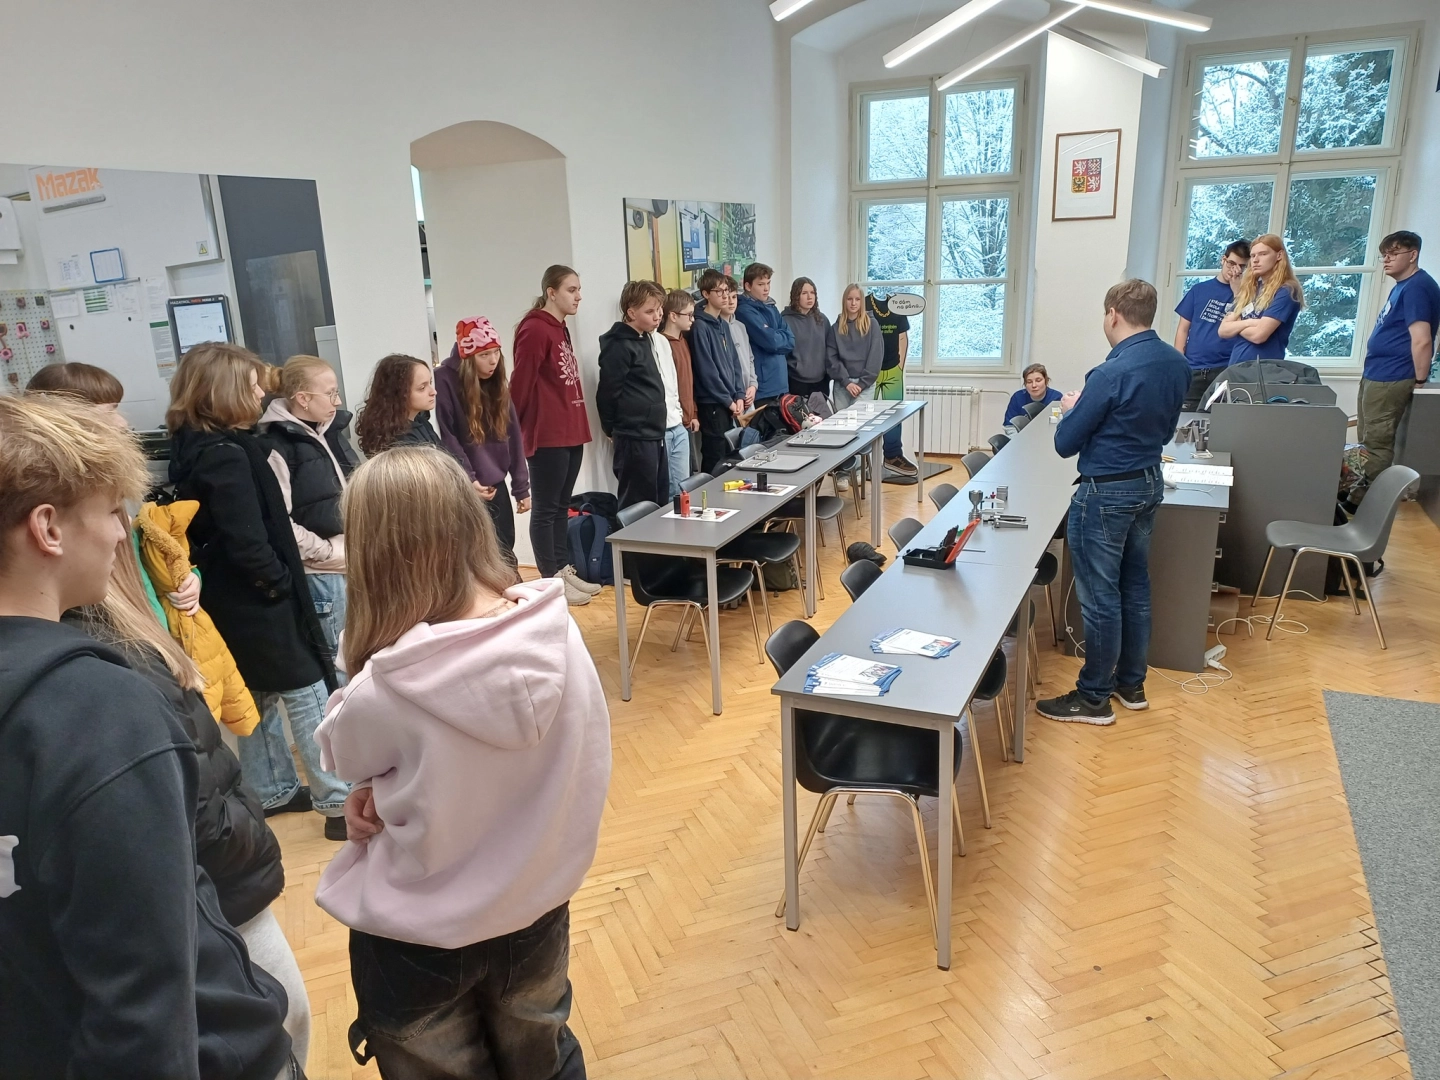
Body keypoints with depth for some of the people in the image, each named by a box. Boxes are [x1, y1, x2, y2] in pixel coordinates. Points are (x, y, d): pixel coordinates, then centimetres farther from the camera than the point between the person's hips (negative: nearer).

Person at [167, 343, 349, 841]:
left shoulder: (190, 449, 7)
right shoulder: (227, 455, -22)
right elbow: (247, 542, -27)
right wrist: (281, 582, -12)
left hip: (230, 599, 10)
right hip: (258, 602, -10)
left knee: (257, 696, 20)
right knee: (308, 696, -2)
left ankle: (272, 791, 33)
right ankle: (340, 804, 4)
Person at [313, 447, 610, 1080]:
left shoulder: (385, 693, -32)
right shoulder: (559, 633, -20)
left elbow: (341, 752, -7)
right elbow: (580, 772, -6)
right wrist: (400, 790, -9)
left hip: (417, 935, -3)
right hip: (538, 905, 3)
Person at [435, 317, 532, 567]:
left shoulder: (498, 384, 9)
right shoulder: (444, 382, -11)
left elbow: (512, 437, 10)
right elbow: (445, 438, -16)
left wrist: (521, 487, 8)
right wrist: (466, 479, -23)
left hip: (496, 486, 6)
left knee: (505, 555, 12)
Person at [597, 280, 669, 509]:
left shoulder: (647, 339, 14)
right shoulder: (619, 345, -14)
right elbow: (608, 393, -13)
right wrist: (613, 430, -3)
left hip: (655, 435, 9)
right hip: (635, 439, -9)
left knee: (660, 502, 14)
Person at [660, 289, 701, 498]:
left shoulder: (682, 341, 14)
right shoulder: (662, 344, -14)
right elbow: (663, 386, -18)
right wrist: (680, 416, -14)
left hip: (683, 423, 9)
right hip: (671, 425, -9)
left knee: (684, 481, 12)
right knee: (676, 485, -4)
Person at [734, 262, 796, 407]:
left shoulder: (771, 308, 15)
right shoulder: (745, 311, -11)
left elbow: (791, 340, 7)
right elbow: (770, 341, -19)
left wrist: (776, 336, -10)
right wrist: (782, 337, 1)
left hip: (781, 383, 8)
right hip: (762, 387, -8)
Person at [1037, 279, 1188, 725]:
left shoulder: (1111, 373, -23)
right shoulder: (1178, 364, 3)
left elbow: (1065, 444, -17)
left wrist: (1074, 408, 3)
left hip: (1106, 492, -9)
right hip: (1149, 483, 9)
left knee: (1100, 596, 1)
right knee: (1135, 586, 18)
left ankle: (1094, 698, 12)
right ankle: (1132, 684, 31)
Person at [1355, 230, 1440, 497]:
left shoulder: (1417, 287, -16)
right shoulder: (1402, 286, 16)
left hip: (1390, 380, -11)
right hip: (1375, 375, 11)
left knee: (1377, 445, -5)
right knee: (1367, 442, 15)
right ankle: (1362, 495, 24)